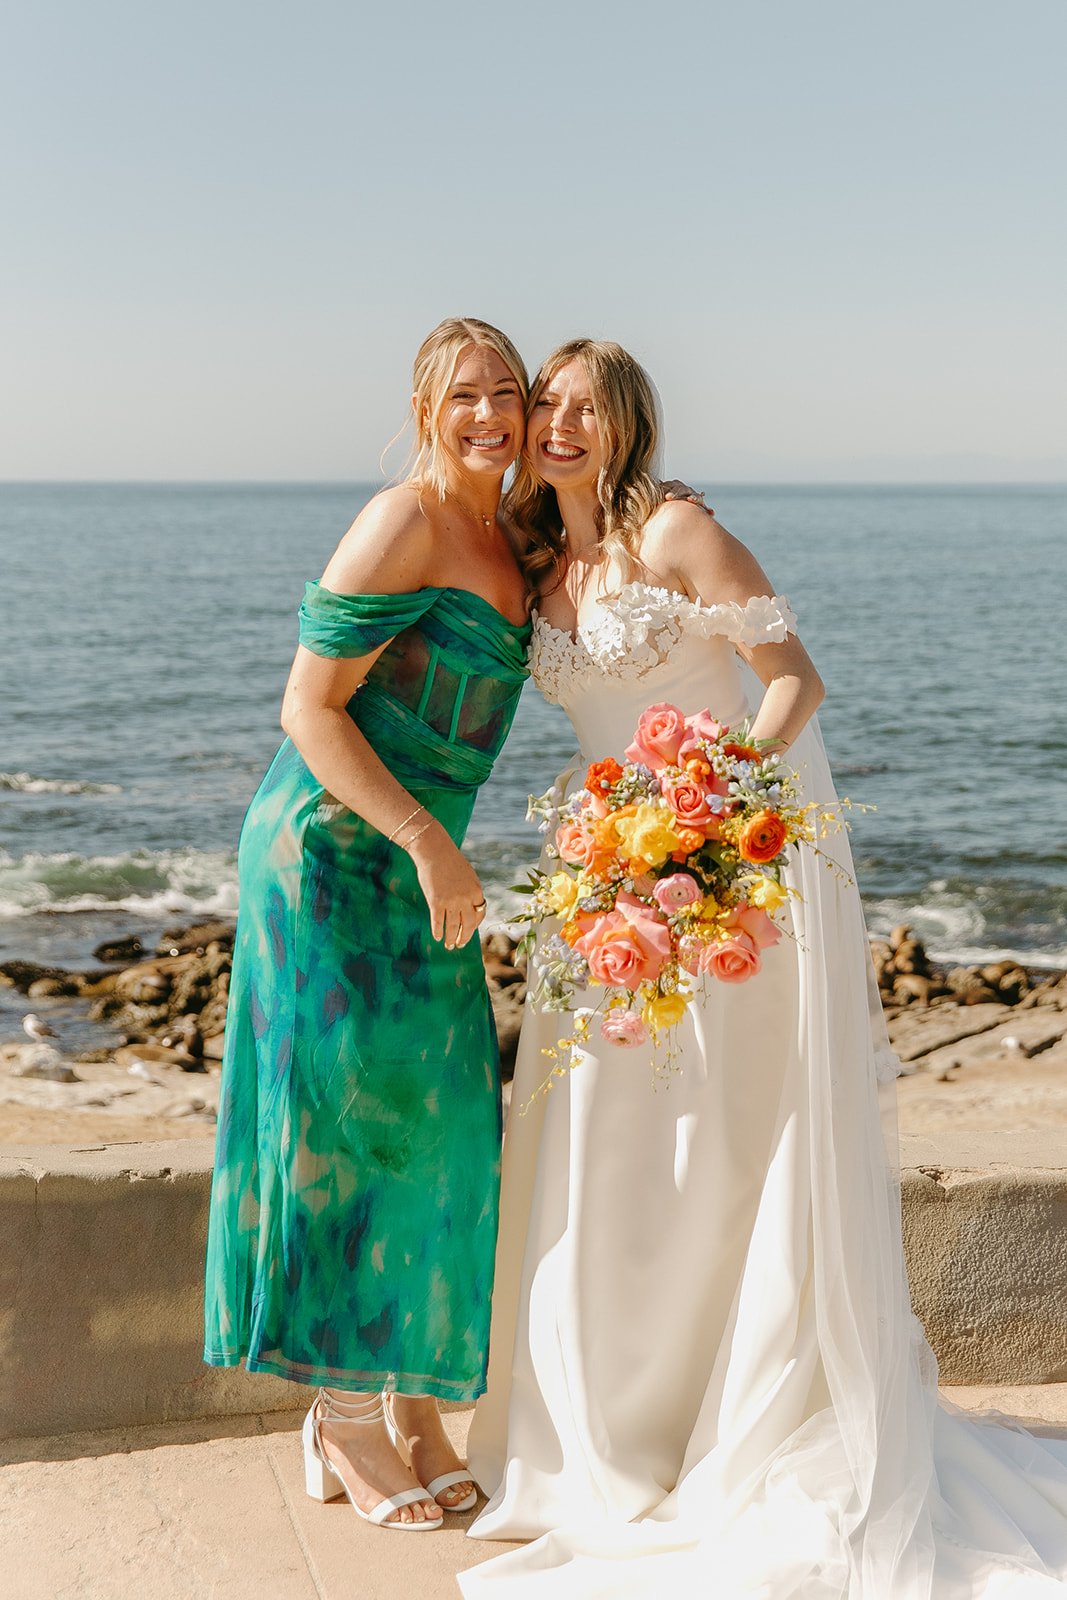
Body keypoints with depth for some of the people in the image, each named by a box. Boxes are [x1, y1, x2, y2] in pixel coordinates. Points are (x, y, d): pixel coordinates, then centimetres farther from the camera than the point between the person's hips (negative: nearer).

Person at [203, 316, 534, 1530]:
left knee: (430, 1120, 10)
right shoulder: (402, 523, -15)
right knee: (352, 1118, -1)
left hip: (413, 863, 8)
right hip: (333, 854, -8)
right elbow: (308, 706, -18)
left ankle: (405, 1404, 23)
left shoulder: (501, 538, 11)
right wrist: (429, 844, -23)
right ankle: (349, 1423, 13)